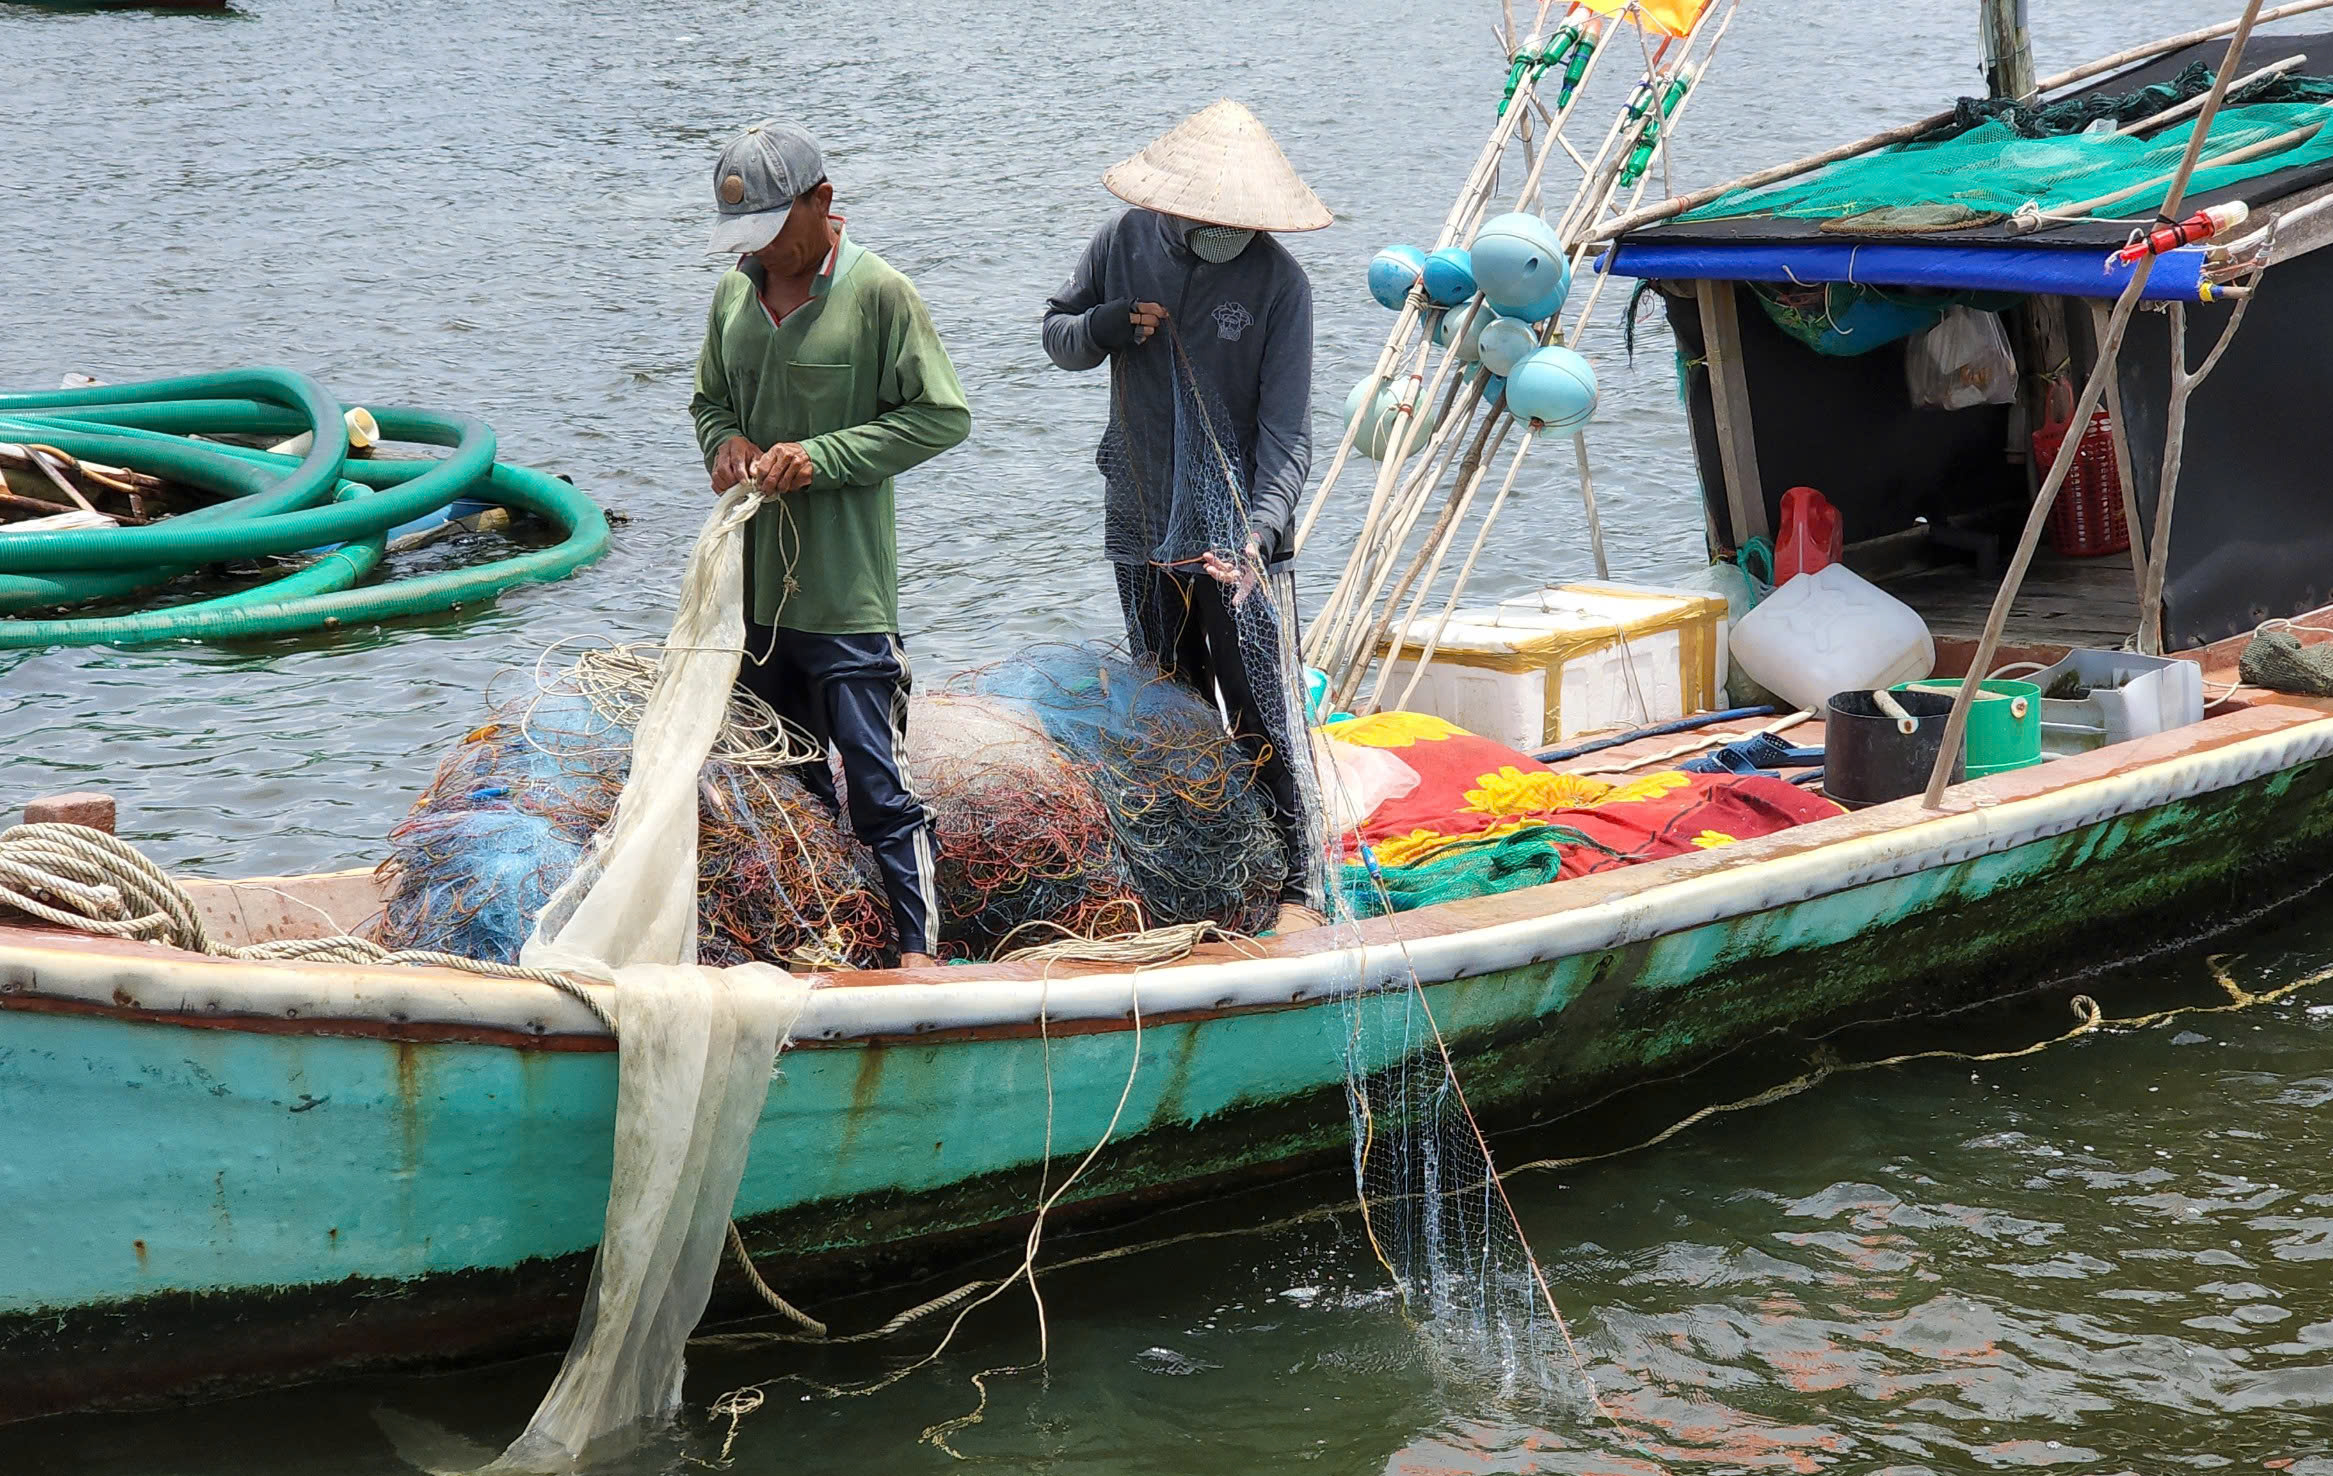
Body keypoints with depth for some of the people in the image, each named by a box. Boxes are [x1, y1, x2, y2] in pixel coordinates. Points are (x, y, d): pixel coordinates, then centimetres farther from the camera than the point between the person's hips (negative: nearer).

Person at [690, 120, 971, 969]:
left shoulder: (880, 294, -9)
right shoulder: (734, 294, 9)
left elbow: (941, 417, -8)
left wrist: (823, 457, -16)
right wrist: (726, 441, -2)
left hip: (846, 589, -6)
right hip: (754, 581, 6)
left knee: (877, 780, -6)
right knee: (786, 774, 15)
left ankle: (916, 945, 1)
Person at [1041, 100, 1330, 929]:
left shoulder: (1277, 281, -11)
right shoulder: (1126, 242, 1)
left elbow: (1285, 429, -14)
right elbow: (1056, 335, 13)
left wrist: (1259, 533, -29)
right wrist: (1112, 324, -10)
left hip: (1237, 529, -4)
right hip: (1143, 526, 4)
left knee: (1261, 716, -6)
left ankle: (1297, 886, 1)